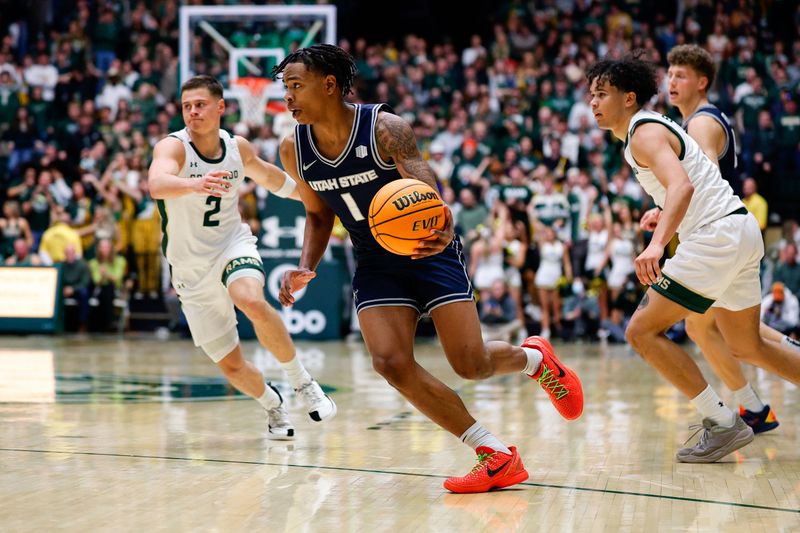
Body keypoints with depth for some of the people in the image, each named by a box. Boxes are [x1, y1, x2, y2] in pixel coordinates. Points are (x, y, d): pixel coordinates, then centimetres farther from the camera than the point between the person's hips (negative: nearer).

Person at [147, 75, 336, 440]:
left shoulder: (238, 147, -2)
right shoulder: (173, 147, -17)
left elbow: (265, 174, 21)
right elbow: (156, 184, -40)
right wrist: (195, 183, -61)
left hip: (233, 245, 1)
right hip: (192, 267, -1)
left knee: (252, 303, -34)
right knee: (230, 364, 2)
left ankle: (301, 381, -15)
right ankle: (272, 404, 33)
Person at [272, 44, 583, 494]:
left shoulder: (386, 128, -21)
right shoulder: (295, 150, -4)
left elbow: (427, 187, -32)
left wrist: (443, 232, -55)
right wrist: (306, 268, -5)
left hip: (430, 251, -5)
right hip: (376, 263, 5)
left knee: (471, 364, -12)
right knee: (390, 362, -17)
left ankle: (534, 358, 27)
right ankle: (496, 454, -8)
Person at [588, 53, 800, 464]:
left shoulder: (644, 133, -13)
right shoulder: (651, 128, 18)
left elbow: (682, 185, -31)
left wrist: (656, 244, -43)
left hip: (717, 235, -10)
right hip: (740, 230, 10)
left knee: (642, 331, -9)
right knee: (746, 347, 21)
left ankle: (723, 423, -7)